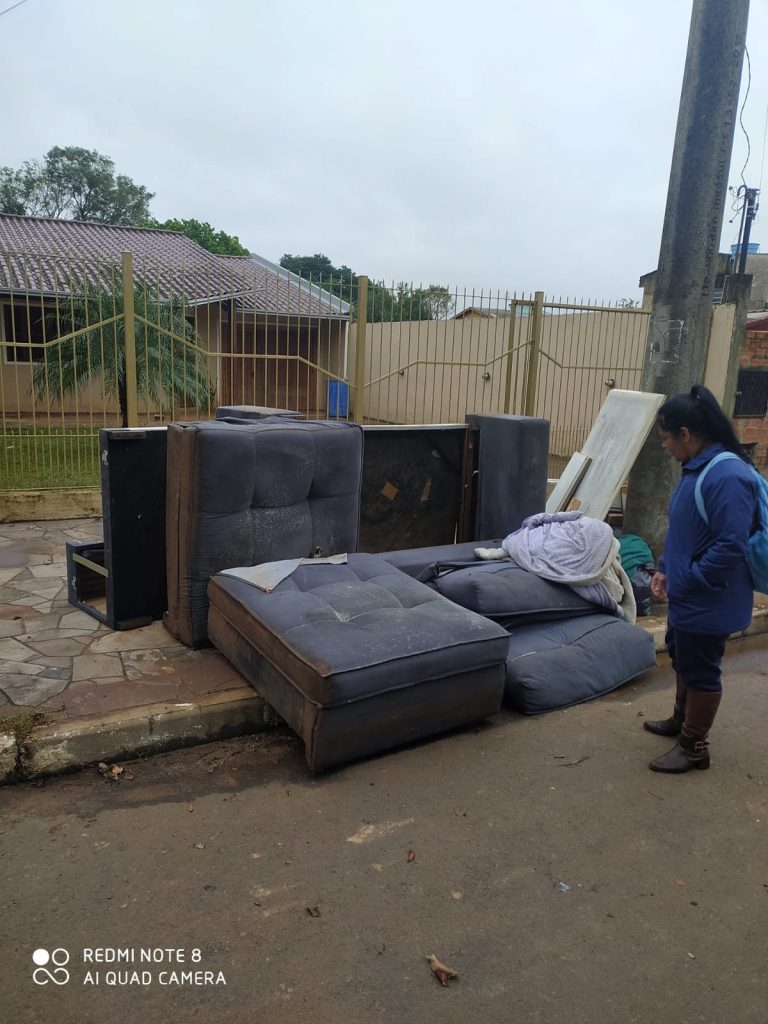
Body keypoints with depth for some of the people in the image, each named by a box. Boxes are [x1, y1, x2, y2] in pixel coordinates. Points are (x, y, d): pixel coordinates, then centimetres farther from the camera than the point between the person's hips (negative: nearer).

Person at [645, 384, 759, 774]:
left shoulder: (728, 476, -26)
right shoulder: (696, 468, 5)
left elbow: (730, 546, -28)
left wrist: (688, 580, -20)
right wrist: (665, 569, 8)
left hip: (708, 603, -10)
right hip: (687, 596, 10)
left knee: (701, 670, 6)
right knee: (682, 658, 25)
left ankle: (694, 747, 23)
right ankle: (681, 719, 45)